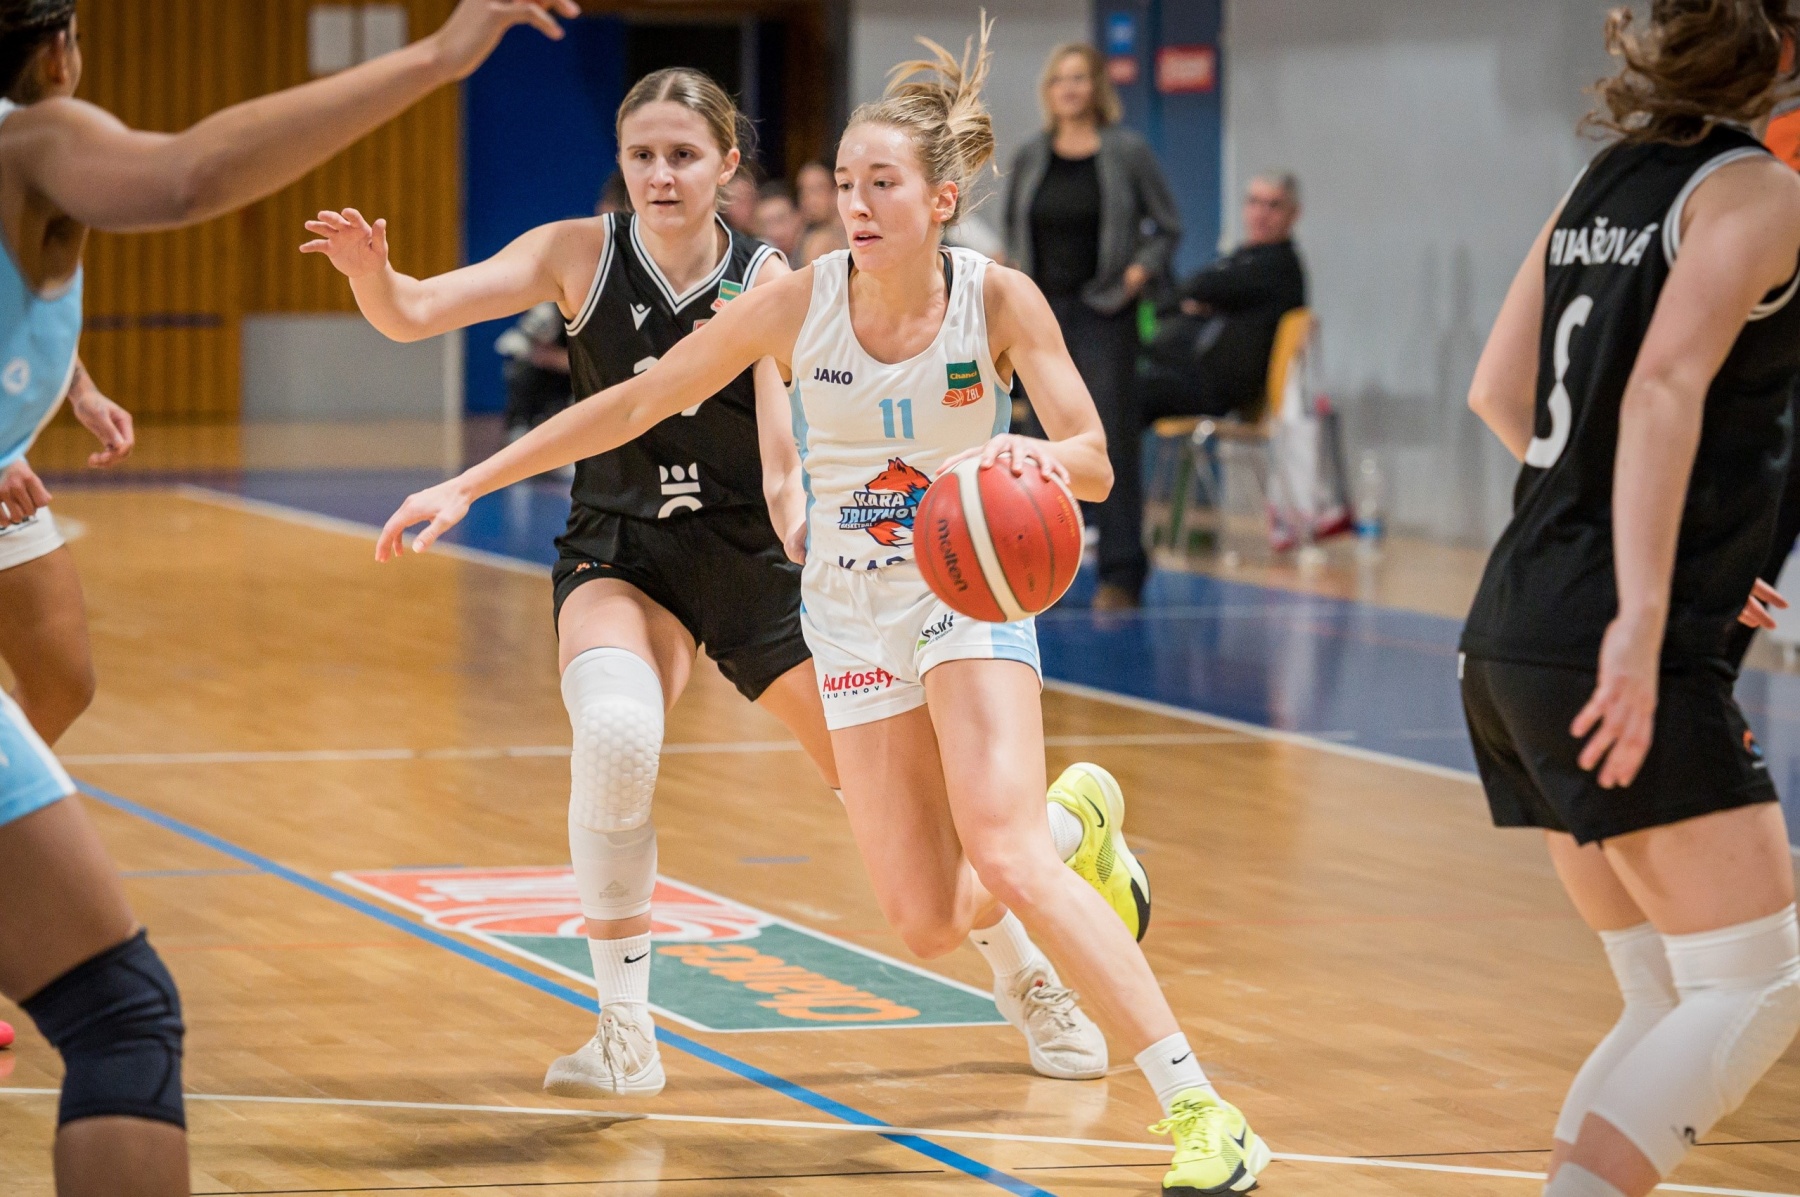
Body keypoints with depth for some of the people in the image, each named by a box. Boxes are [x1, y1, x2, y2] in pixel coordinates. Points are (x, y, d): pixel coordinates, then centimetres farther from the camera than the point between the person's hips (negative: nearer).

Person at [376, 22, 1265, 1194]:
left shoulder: (1000, 299, -16)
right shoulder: (798, 303, -13)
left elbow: (1094, 463, -14)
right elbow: (635, 403, -5)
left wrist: (1038, 456, -39)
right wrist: (470, 484, -7)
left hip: (970, 596, -3)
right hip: (853, 613, 3)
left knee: (1009, 862, -24)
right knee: (930, 923, 0)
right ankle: (1079, 828, 35)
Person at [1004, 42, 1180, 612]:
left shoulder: (1127, 152, -2)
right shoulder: (1031, 157, 8)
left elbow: (1167, 227, 3)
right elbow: (1014, 226, 21)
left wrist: (1141, 270, -12)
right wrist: (1017, 269, 4)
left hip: (1104, 313, -4)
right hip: (1043, 309, 4)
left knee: (1112, 438, -7)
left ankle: (1121, 571, -4)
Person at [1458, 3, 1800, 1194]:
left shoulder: (1610, 179, 16)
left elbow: (1499, 392, 20)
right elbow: (1666, 383, -22)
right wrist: (1643, 614, -28)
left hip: (1516, 646, 9)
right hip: (1622, 657, -8)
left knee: (1673, 1002, 14)